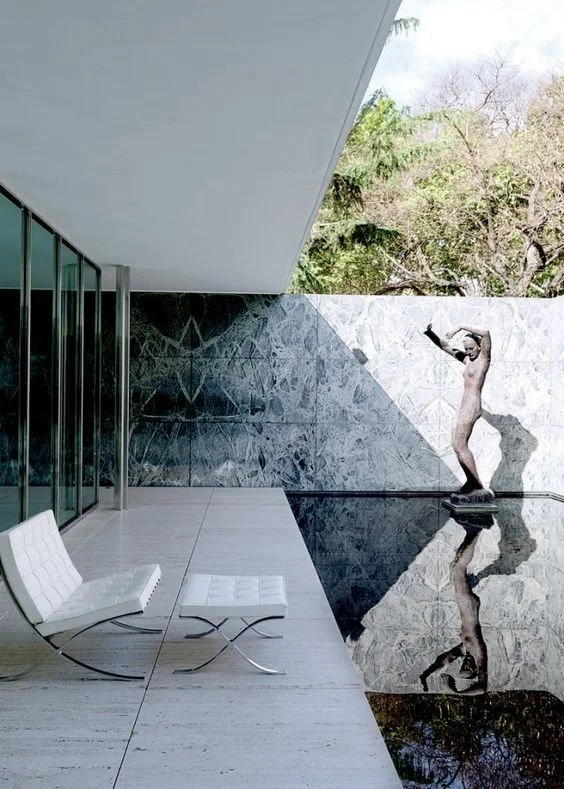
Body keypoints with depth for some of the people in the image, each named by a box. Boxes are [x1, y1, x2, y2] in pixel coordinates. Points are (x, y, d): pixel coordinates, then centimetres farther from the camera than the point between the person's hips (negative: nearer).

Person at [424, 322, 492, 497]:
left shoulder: (484, 357, -3)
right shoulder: (467, 359, 18)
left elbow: (486, 333, -20)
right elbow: (445, 346, 23)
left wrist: (460, 327, -15)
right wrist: (429, 333, 9)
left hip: (472, 406, -9)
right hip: (464, 407, 9)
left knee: (460, 445, -13)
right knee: (457, 446, 4)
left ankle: (476, 483, -11)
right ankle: (471, 481, 6)